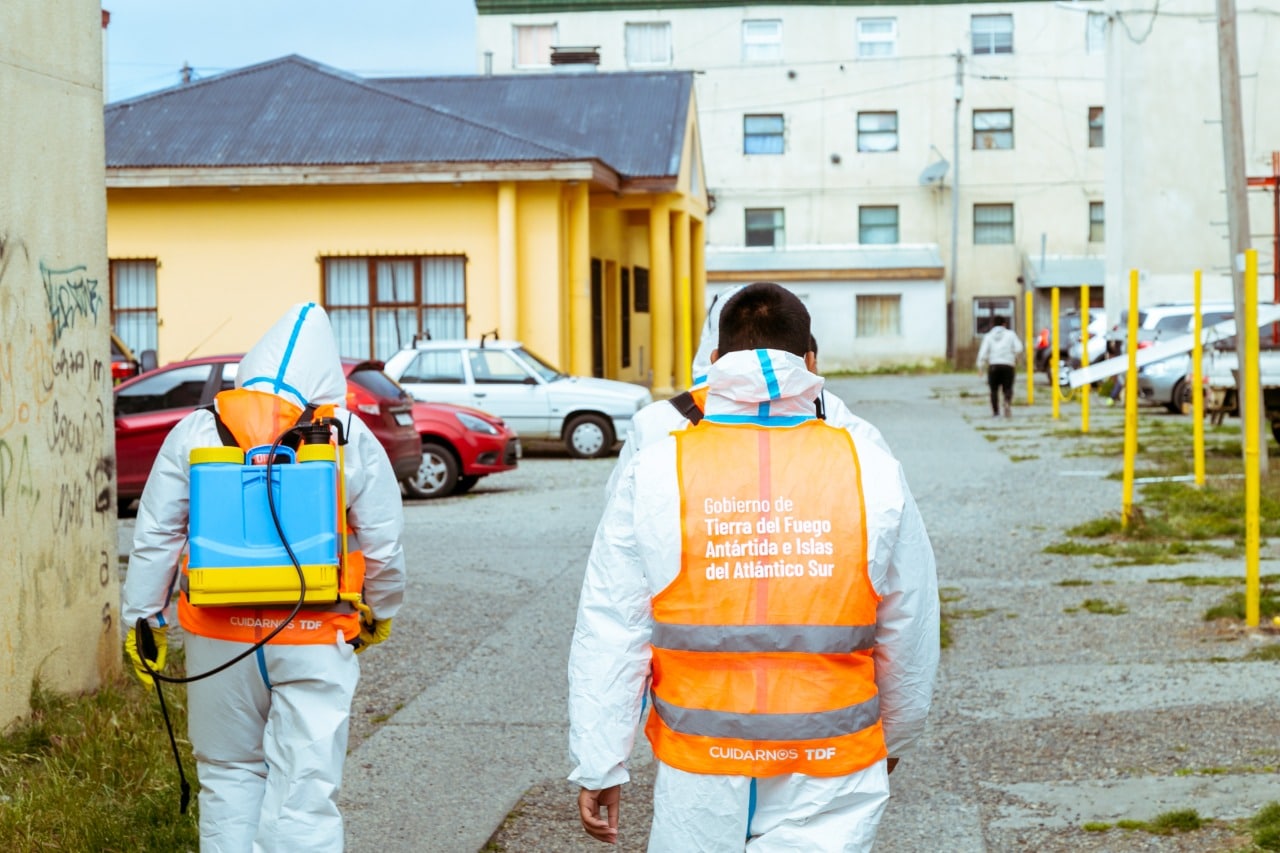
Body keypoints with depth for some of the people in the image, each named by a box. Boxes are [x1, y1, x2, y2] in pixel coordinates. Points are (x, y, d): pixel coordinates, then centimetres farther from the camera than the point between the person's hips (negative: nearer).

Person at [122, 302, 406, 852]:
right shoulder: (352, 441, -2)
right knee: (306, 792, 0)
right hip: (314, 641, -2)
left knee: (229, 775, 18)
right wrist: (379, 615, 19)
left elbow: (155, 538, 3)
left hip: (219, 637, 2)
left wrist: (143, 619, 13)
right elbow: (384, 546, 1)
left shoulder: (195, 433, 1)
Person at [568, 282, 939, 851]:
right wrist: (894, 737, 20)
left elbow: (609, 638, -5)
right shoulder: (872, 472, -4)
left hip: (698, 770, 0)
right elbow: (911, 638, 4)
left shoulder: (655, 473, -6)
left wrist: (599, 767, 4)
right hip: (831, 781, 0)